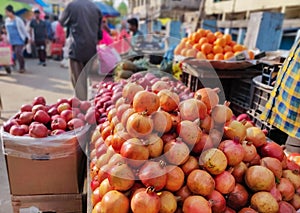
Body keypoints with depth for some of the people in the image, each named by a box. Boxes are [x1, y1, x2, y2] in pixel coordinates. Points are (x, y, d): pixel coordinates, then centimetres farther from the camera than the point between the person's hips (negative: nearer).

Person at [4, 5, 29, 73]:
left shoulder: (18, 20, -9)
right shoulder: (7, 20, 9)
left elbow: (24, 29, -3)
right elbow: (8, 30, 19)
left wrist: (27, 37, -1)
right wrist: (8, 38, 19)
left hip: (19, 40, -6)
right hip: (12, 41, 6)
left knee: (18, 53, -18)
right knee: (16, 54, 5)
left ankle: (22, 67, -3)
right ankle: (22, 67, 17)